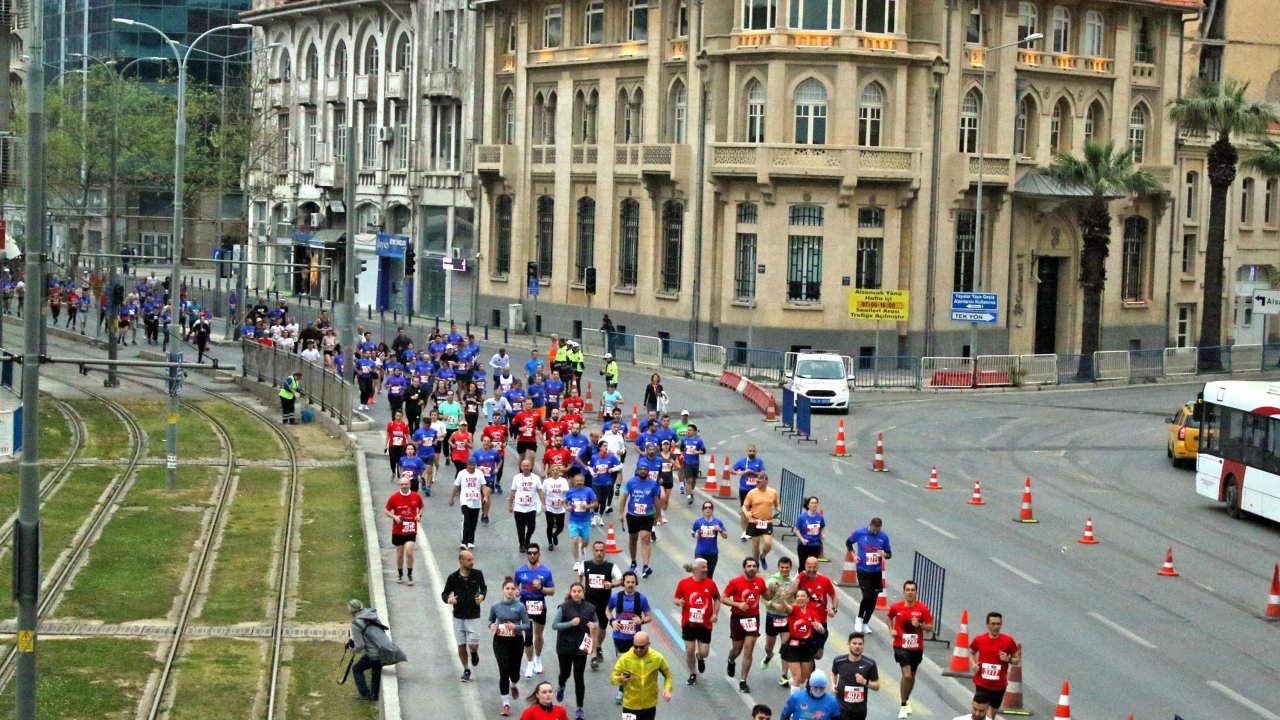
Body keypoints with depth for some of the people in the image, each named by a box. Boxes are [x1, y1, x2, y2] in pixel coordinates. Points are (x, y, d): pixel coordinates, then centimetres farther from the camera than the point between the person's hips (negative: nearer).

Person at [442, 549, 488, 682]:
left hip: (473, 616, -1)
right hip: (458, 616, 1)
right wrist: (448, 599, -20)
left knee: (473, 644, -7)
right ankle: (466, 671, 25)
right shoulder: (453, 577, -7)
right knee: (461, 645, 7)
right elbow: (444, 593, 3)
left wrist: (482, 596, -7)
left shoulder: (477, 574, -5)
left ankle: (474, 653, 30)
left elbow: (484, 587, 14)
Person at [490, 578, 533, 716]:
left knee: (515, 672, 9)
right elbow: (490, 620, 12)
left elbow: (527, 625, -6)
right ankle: (506, 704, 3)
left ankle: (513, 685, 48)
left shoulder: (520, 606, -9)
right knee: (504, 671, -8)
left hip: (516, 641, 0)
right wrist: (491, 626, -11)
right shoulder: (495, 606, -3)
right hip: (500, 642, 0)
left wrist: (515, 627, -24)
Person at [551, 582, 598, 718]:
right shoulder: (563, 607, -9)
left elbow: (597, 622, 13)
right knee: (565, 673, 14)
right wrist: (571, 623, -22)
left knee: (579, 678, -1)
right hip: (565, 647, -1)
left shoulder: (589, 608, -2)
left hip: (581, 647, 1)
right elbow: (554, 625, -10)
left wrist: (593, 625, -11)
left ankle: (580, 707, 9)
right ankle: (561, 687, 52)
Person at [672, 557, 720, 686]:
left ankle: (700, 658, 38)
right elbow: (676, 598, 4)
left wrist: (715, 614, -1)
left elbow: (717, 599, 10)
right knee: (689, 650, 1)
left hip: (705, 624, 1)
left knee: (704, 653, -1)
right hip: (688, 623, -1)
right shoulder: (684, 583, -5)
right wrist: (679, 602, -19)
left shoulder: (710, 583, -1)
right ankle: (692, 674, 23)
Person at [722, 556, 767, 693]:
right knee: (737, 649, 12)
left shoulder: (760, 581, -1)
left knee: (748, 651, -5)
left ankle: (743, 681, 3)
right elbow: (723, 599, -8)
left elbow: (765, 595, 17)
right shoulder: (735, 582, -12)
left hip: (753, 619, 2)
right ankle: (731, 662, 49)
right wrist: (738, 604, -23)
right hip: (738, 618, -2)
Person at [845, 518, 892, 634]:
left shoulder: (884, 536, -4)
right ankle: (859, 618, 12)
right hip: (863, 571, -3)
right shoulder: (860, 533, -8)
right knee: (867, 596, -14)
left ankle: (865, 623, 25)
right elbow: (848, 542, 10)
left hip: (877, 572, 3)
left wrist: (884, 554, -16)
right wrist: (853, 554, -4)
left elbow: (889, 554, 7)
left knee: (873, 599, 7)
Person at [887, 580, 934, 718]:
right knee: (907, 675, -17)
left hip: (917, 647, 2)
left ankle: (906, 701, 41)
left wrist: (919, 625, -24)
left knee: (911, 676, 18)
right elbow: (890, 617, 17)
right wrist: (891, 630, 2)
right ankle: (903, 706, -4)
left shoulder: (922, 608, -7)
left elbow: (930, 627, -5)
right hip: (901, 646, -2)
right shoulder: (896, 607, -5)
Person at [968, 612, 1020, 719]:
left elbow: (1017, 660, 3)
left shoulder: (1008, 641, -6)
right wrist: (973, 664, -3)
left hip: (999, 685, 1)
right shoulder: (979, 640, -4)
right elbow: (971, 652, 17)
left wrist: (1008, 659, -18)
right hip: (982, 683, -1)